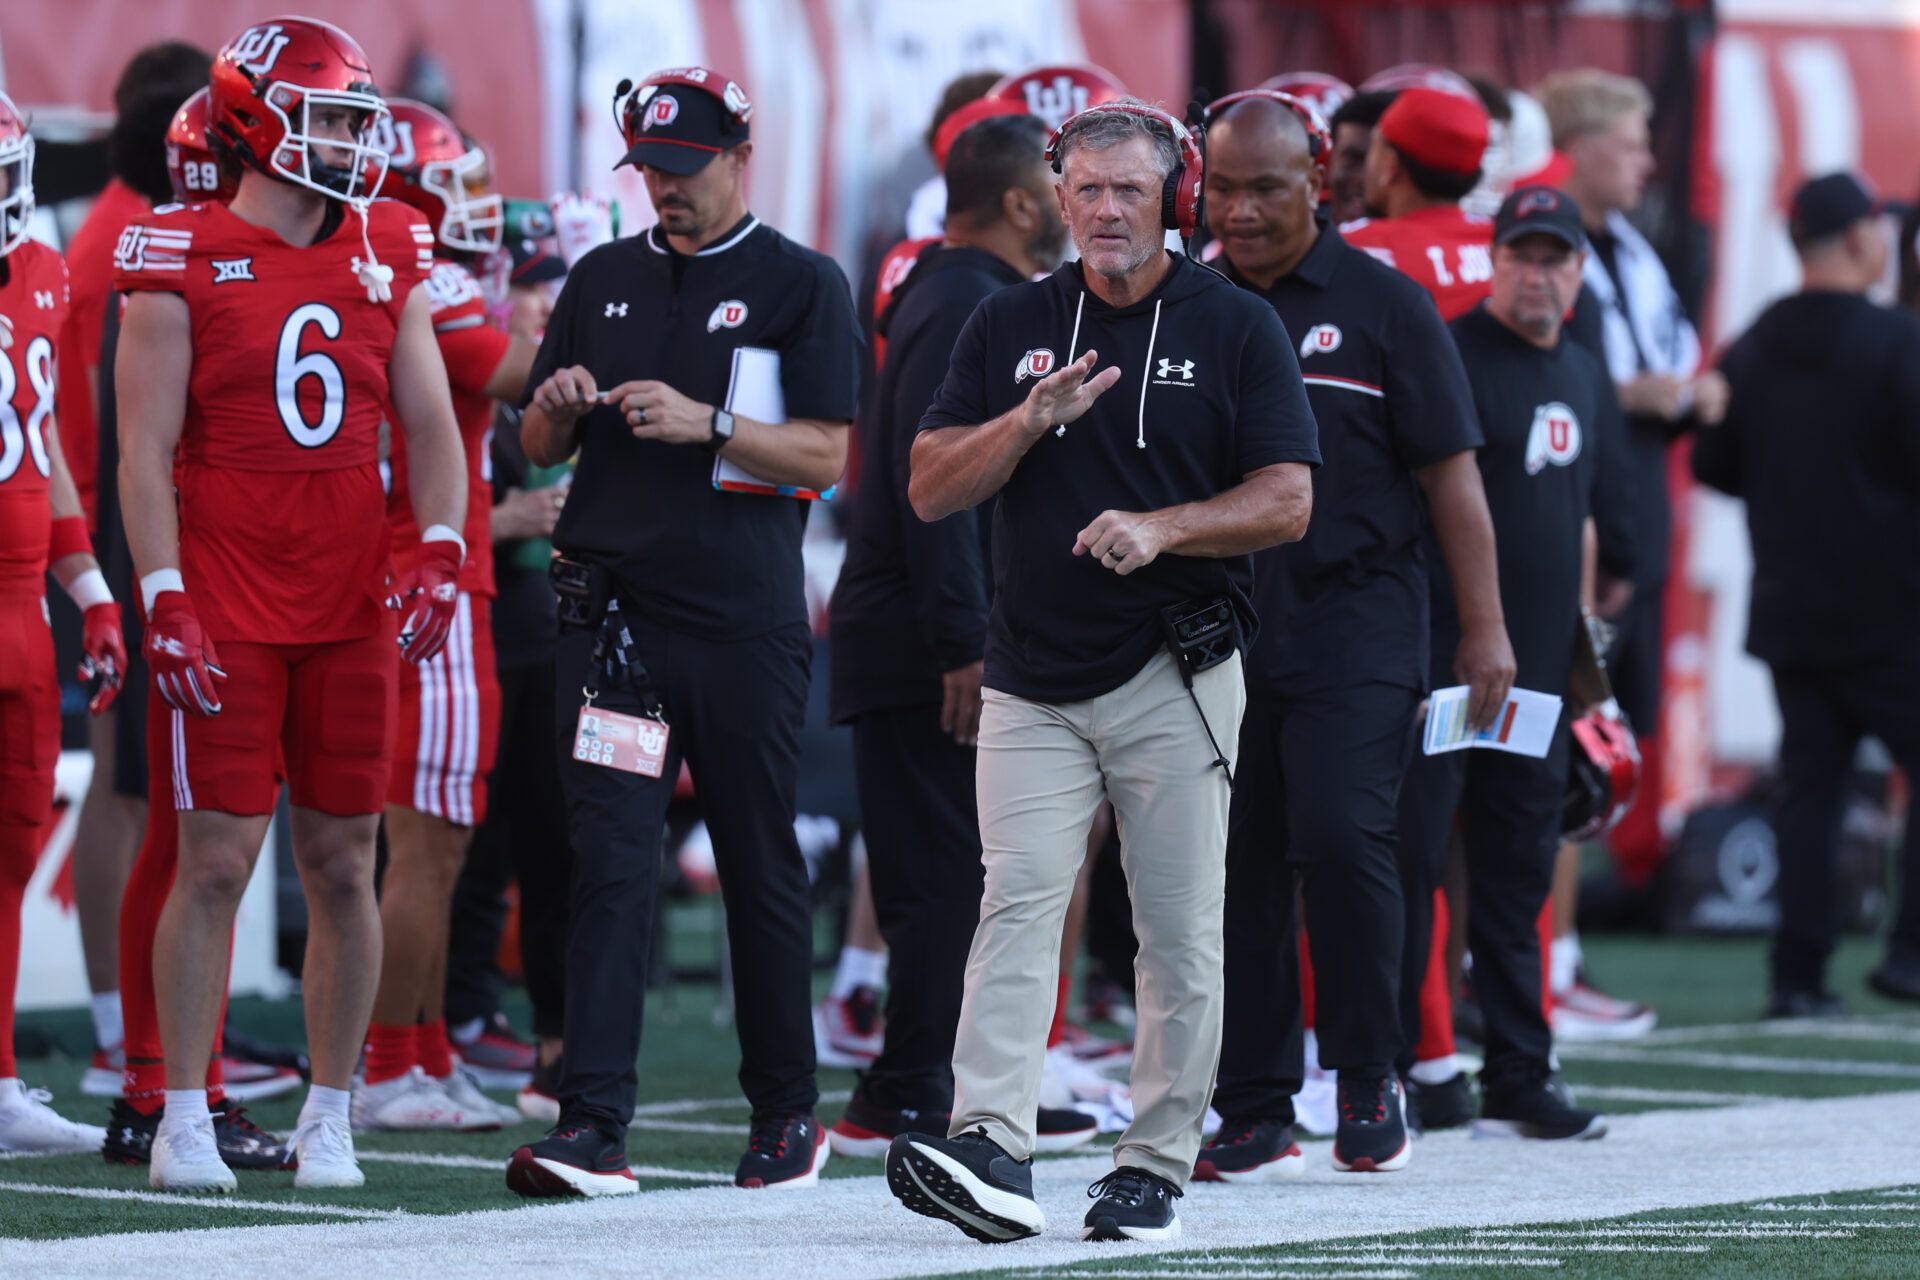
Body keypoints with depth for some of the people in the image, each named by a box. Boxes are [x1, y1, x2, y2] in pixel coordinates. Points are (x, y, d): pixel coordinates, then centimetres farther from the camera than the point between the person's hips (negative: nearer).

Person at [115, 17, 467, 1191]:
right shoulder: (182, 262, -3)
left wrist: (442, 555, -7)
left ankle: (330, 1116, 15)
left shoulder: (386, 259, 9)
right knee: (218, 861, -5)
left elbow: (431, 428, 9)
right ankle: (184, 1119, 3)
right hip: (225, 613, -4)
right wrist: (165, 602, -12)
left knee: (343, 866, 6)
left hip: (351, 611, 4)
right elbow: (144, 448, -5)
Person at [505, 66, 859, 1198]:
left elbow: (826, 455, -6)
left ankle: (787, 1112, 18)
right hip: (616, 613, 3)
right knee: (612, 867, -6)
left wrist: (705, 423, -18)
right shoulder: (605, 280, 14)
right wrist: (557, 410, -4)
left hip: (749, 622, -3)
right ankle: (595, 1124, -11)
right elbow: (541, 447, 19)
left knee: (762, 868, 6)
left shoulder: (802, 286, 2)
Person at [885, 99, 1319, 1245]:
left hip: (1178, 677, -2)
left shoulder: (1239, 328, 2)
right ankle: (992, 1152, -22)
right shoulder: (1011, 325, 10)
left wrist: (1160, 527, -19)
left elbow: (1287, 502, -4)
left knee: (1181, 931, 1)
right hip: (1034, 679, 2)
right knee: (1019, 903, -11)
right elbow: (930, 491, 5)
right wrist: (1032, 419, -12)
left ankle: (1158, 1169, 8)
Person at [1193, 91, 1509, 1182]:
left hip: (1355, 630, -4)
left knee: (1339, 835, -16)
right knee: (1239, 864, 3)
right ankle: (1255, 1110, 10)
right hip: (1220, 630, 4)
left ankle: (1370, 1081, 0)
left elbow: (1451, 476, 1)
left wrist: (1484, 629, -4)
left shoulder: (1384, 305, 1)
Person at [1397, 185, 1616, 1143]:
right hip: (1440, 659, -7)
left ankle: (1518, 1081, 13)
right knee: (1409, 859, -7)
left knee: (1519, 875, 9)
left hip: (1535, 670, 7)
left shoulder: (1587, 379, 17)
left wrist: (1579, 642, 20)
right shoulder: (1447, 357, -6)